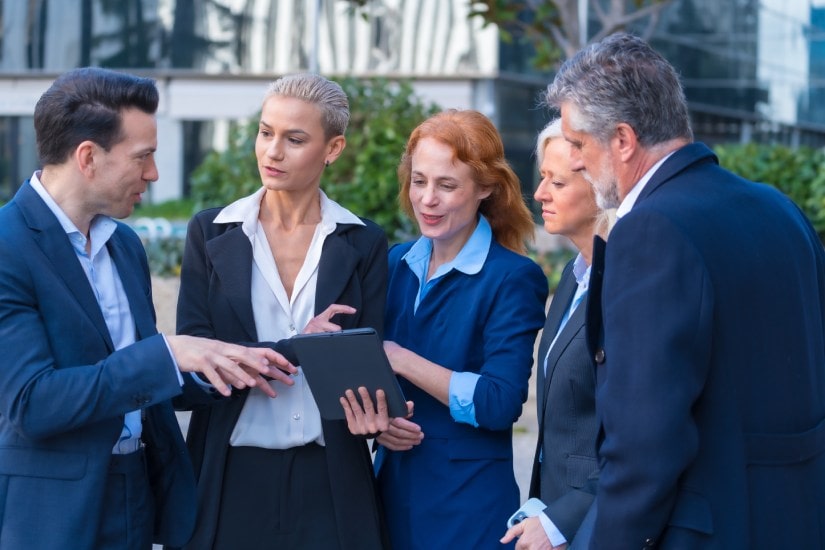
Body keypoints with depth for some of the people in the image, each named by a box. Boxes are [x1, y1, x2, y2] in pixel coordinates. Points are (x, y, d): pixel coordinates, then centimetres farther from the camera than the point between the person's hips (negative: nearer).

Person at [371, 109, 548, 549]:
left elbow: (501, 404, -19)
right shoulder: (395, 264, 5)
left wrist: (401, 360, -19)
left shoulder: (513, 278, -10)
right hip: (392, 491, 5)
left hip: (468, 503, -5)